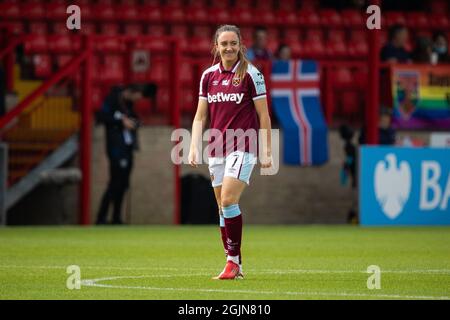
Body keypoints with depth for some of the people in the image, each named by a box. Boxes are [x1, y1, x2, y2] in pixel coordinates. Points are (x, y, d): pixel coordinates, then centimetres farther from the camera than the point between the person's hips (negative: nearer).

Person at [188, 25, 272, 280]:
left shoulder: (251, 74, -4)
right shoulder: (208, 76, 9)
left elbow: (263, 115, -2)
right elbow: (200, 116, 13)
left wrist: (266, 151, -4)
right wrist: (194, 147, 3)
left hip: (243, 147, -5)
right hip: (217, 149, 5)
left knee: (228, 200, -18)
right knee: (223, 207, 6)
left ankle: (234, 259, -8)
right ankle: (235, 266, 13)